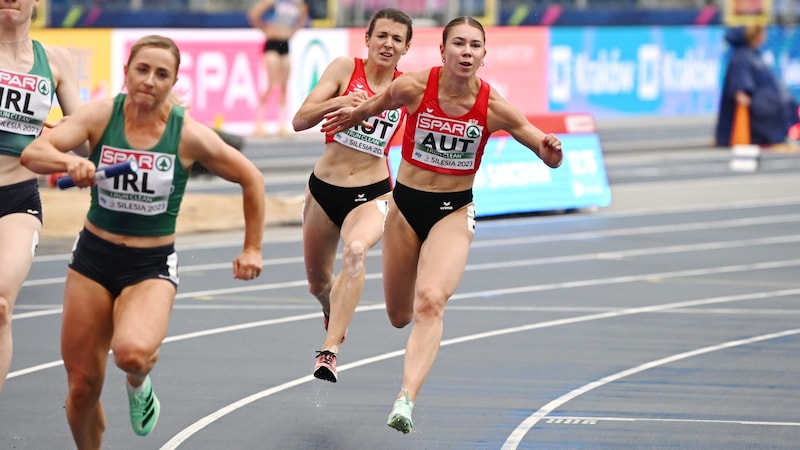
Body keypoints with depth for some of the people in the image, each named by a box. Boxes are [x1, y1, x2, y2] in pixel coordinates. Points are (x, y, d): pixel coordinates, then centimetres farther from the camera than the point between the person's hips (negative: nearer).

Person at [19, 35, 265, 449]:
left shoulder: (189, 135, -10)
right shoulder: (100, 115, -8)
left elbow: (251, 179, 3)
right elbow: (32, 154, -20)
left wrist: (252, 248, 5)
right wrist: (69, 161, -41)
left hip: (152, 266, -2)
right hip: (93, 258, 2)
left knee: (131, 351, -32)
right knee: (82, 387, 3)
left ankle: (139, 383, 6)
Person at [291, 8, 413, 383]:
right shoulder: (345, 69, -6)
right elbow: (300, 120, -12)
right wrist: (338, 102, -28)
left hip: (371, 194, -2)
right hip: (324, 187, 2)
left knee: (355, 251, -35)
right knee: (318, 284, 16)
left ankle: (330, 351, -35)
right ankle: (334, 317, 55)